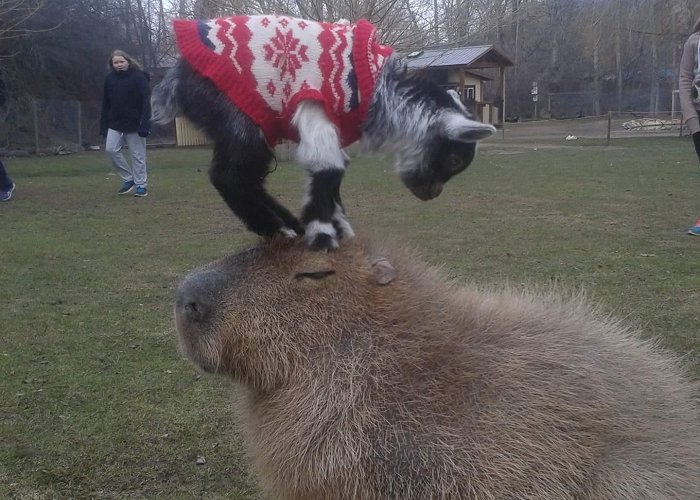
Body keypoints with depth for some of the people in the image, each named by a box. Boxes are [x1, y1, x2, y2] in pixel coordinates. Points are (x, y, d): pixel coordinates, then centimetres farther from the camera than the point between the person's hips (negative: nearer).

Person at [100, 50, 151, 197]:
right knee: (111, 149, -7)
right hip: (115, 123, 5)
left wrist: (144, 124, -22)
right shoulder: (110, 79, 6)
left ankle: (141, 185, 11)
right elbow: (106, 104, 10)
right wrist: (103, 125, 7)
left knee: (137, 155, 0)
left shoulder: (139, 77, -8)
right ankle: (128, 179, 8)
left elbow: (146, 102, -14)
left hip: (134, 123, -4)